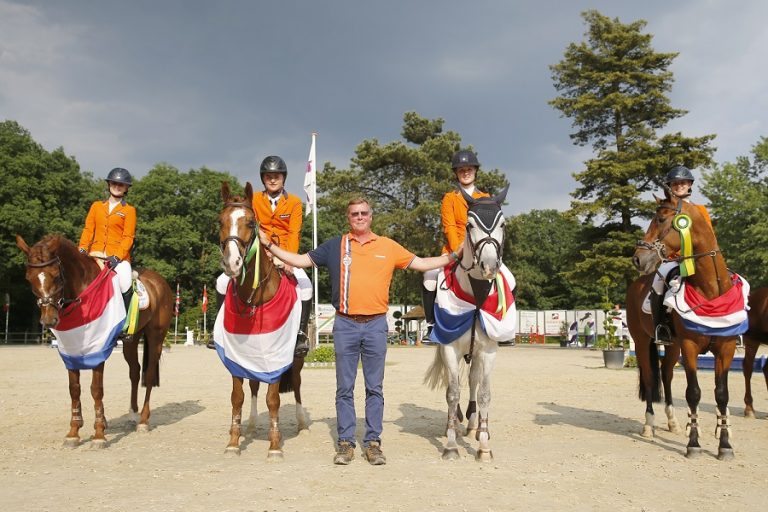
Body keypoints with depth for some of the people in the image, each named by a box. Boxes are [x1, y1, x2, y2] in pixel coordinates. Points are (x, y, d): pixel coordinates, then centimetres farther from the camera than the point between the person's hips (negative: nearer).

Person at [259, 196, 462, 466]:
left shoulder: (389, 247, 8)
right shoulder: (334, 246, 7)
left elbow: (420, 264, 12)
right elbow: (301, 260, 9)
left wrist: (453, 256, 6)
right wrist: (269, 245, 4)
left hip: (376, 325, 0)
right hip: (345, 325, 0)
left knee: (375, 387, 6)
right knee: (345, 388, 5)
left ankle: (373, 442, 14)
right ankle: (345, 442, 13)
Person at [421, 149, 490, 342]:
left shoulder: (485, 198, 15)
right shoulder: (449, 198, 8)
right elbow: (449, 228, -3)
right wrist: (459, 252, -16)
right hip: (453, 251, -2)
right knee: (430, 278, -27)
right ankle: (431, 325, -10)